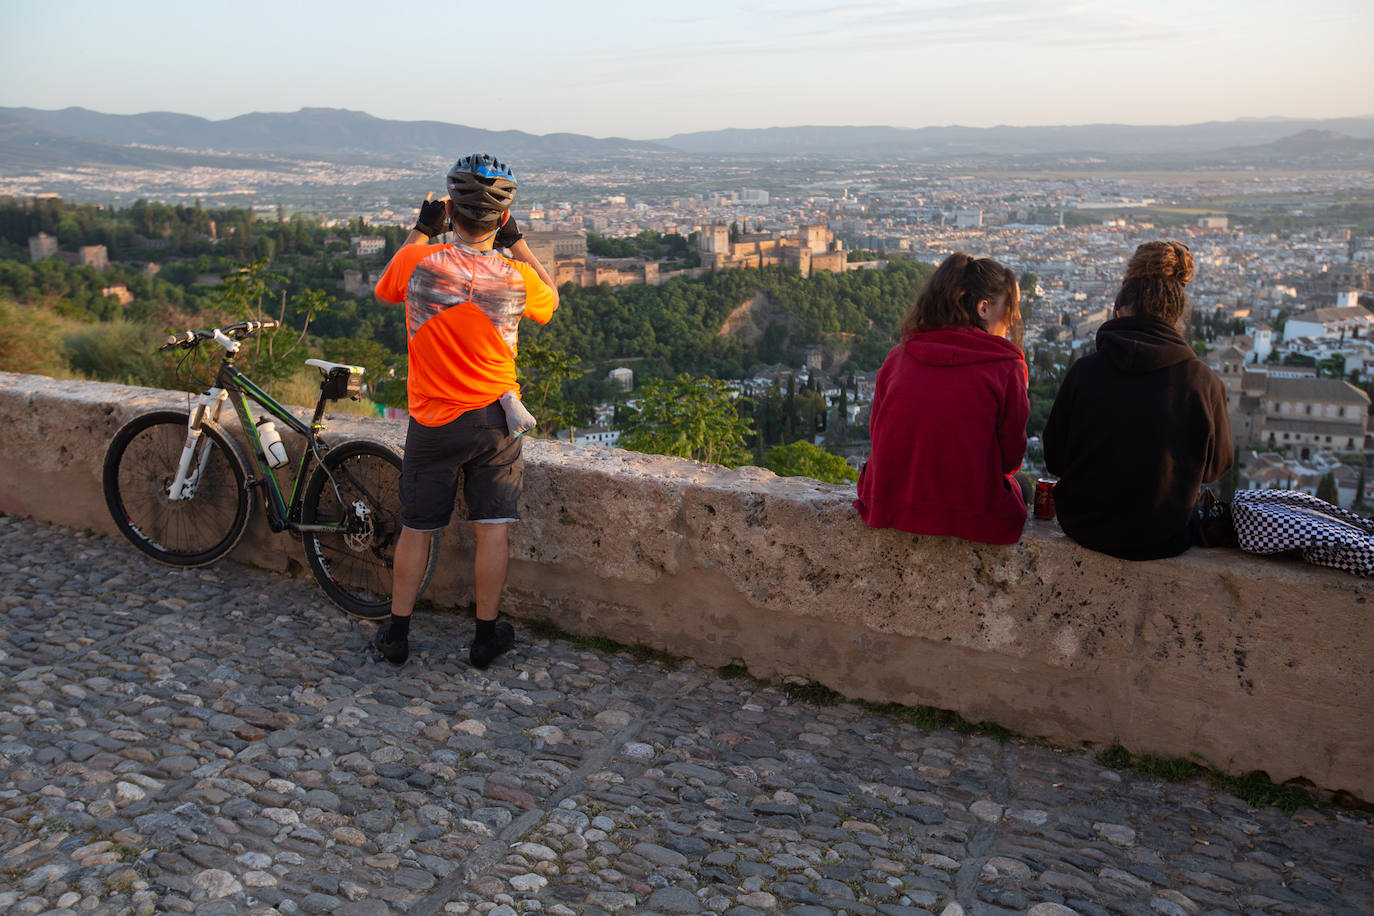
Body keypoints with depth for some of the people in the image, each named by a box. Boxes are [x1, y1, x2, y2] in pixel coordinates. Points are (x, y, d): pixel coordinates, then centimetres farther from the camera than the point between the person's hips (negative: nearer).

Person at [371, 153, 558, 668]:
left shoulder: (418, 262, -13)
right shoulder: (516, 278, -12)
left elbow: (384, 291, 11)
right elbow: (550, 302, 13)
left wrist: (420, 231, 17)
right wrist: (517, 242, 12)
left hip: (433, 422, 0)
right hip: (495, 421, 0)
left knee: (417, 529, 13)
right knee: (492, 529, 7)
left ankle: (396, 633, 25)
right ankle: (487, 636, 17)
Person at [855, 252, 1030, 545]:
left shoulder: (898, 356, -2)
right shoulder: (1006, 367, -11)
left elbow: (876, 434, 6)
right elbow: (1011, 457, -3)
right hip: (971, 516, -3)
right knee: (1020, 486, 30)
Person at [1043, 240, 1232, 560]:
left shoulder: (1084, 372, -15)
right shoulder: (1205, 383, -14)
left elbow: (1055, 459, -4)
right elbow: (1216, 466, 1)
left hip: (1085, 527, 0)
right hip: (1162, 539, 0)